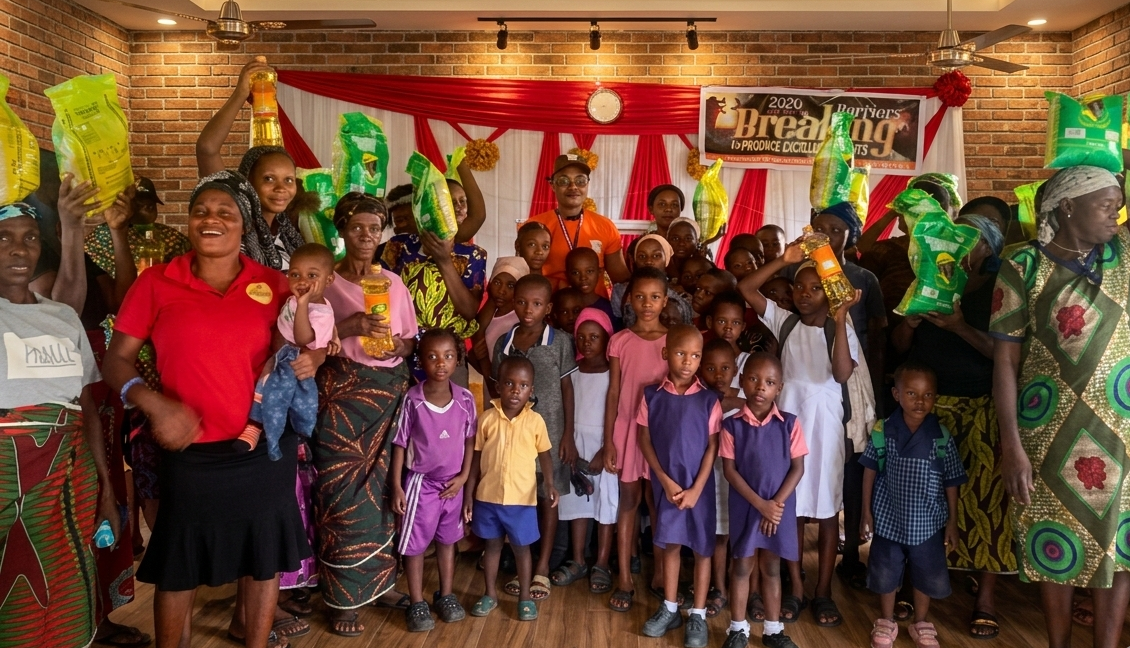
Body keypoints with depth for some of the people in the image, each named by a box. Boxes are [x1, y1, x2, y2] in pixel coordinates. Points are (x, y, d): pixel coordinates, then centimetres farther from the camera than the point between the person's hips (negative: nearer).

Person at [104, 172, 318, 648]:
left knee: (264, 555, 15)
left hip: (267, 446, 2)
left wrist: (311, 358, -10)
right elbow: (116, 358, -1)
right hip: (192, 451, -1)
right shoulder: (156, 282, -3)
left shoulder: (273, 284, 0)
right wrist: (152, 402, -18)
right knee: (179, 564, 13)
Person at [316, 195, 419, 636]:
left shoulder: (394, 282, 10)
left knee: (384, 485, 6)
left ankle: (379, 577, 24)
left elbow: (412, 341, 13)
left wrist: (396, 345, -8)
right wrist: (351, 324, -21)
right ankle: (344, 598, 8)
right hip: (342, 395, -3)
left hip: (390, 392, 4)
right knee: (345, 489, -4)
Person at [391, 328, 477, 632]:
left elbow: (470, 440, 2)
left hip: (452, 483, 3)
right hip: (420, 482, -2)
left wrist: (463, 476, -4)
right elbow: (400, 444, -9)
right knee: (415, 544, 8)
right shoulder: (412, 400, -16)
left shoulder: (465, 399, -9)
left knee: (447, 540, 18)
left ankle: (446, 596, 34)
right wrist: (396, 486, -9)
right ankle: (417, 604, 24)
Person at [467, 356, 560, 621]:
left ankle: (525, 596, 29)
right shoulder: (487, 419, -6)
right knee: (492, 545, 17)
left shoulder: (535, 421, -7)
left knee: (521, 548, 12)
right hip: (488, 496, 1)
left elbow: (544, 455, 4)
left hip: (522, 499, -1)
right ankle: (490, 594, 34)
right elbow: (476, 458, 1)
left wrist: (550, 484, -12)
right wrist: (469, 493, 1)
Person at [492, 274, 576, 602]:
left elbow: (566, 388, -2)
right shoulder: (504, 343, 2)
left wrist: (568, 434, -4)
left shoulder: (560, 341, -6)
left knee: (548, 497, 7)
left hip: (549, 429, -2)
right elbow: (499, 390, 8)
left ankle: (542, 568, 17)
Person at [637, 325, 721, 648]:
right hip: (666, 484, 1)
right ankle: (669, 608, 27)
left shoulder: (708, 400, -8)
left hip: (700, 486, -1)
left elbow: (712, 448, -6)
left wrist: (695, 489, -11)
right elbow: (645, 441, -1)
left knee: (702, 548, 8)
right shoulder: (651, 395, -5)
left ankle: (698, 615, 20)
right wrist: (666, 481, -8)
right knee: (670, 544, 13)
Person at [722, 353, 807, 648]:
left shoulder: (789, 424, -5)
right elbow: (729, 470, -8)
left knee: (771, 568, 14)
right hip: (745, 507, -1)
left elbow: (797, 468, -4)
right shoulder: (732, 425, -8)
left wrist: (776, 503, -12)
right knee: (742, 566, 10)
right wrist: (760, 504, -14)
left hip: (780, 507, 1)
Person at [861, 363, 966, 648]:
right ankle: (886, 622, 33)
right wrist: (866, 513, -1)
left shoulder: (942, 437, -10)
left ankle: (921, 623, 36)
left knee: (927, 574, 14)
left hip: (927, 521, 1)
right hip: (888, 518, 0)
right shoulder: (882, 431, -11)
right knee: (886, 572, 13)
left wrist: (952, 521, 2)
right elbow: (870, 472, -3)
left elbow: (951, 482, -1)